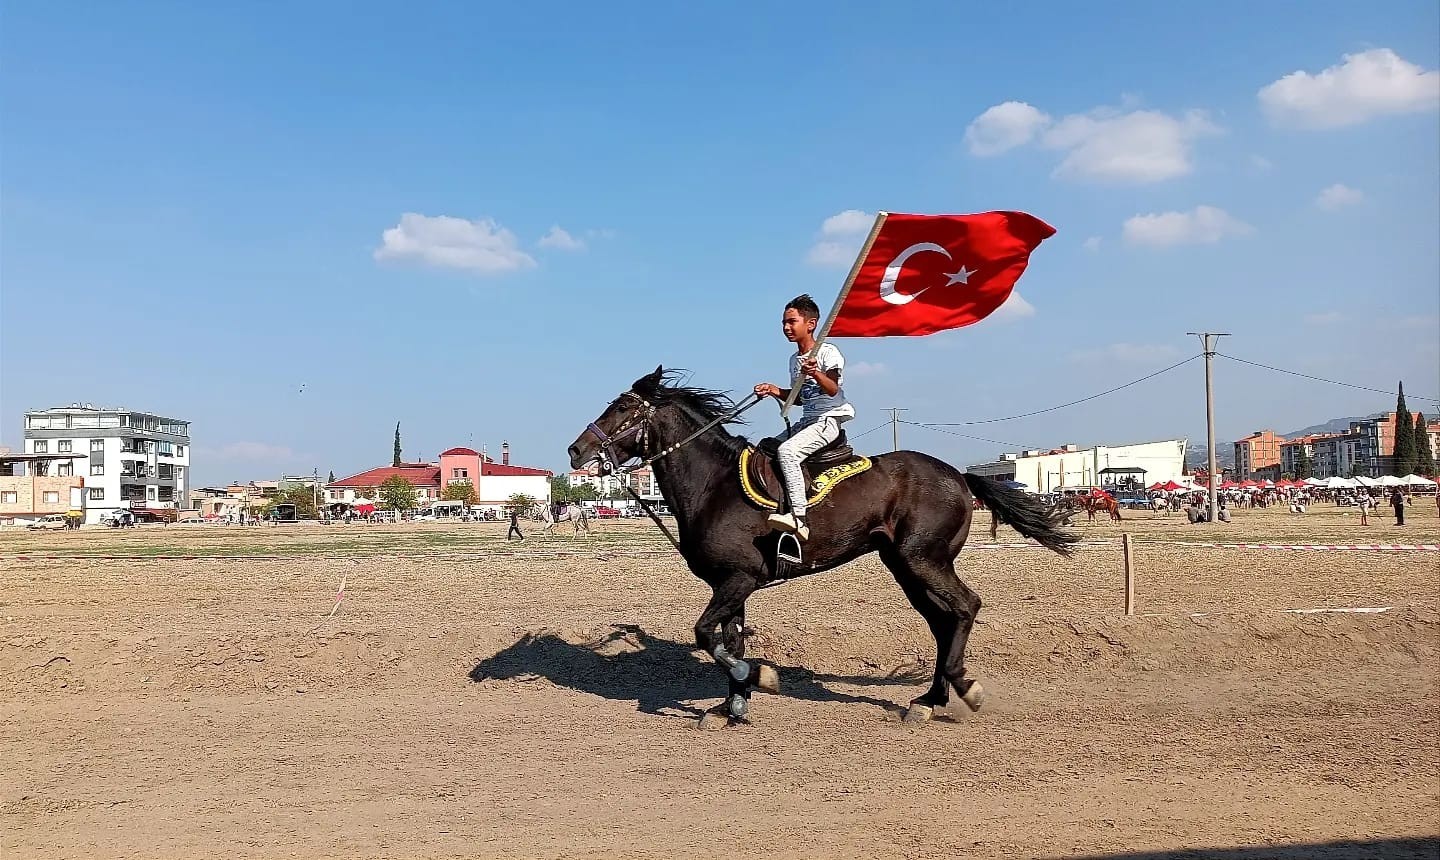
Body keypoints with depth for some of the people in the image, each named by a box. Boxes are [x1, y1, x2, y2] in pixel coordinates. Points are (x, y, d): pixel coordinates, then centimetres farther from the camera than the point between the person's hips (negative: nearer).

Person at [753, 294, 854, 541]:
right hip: (807, 420, 9)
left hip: (829, 420, -9)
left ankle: (798, 518, -36)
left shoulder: (828, 352, -8)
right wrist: (776, 391, 6)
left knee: (787, 450, -30)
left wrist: (816, 373, -40)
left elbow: (832, 389, -21)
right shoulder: (794, 360, 16)